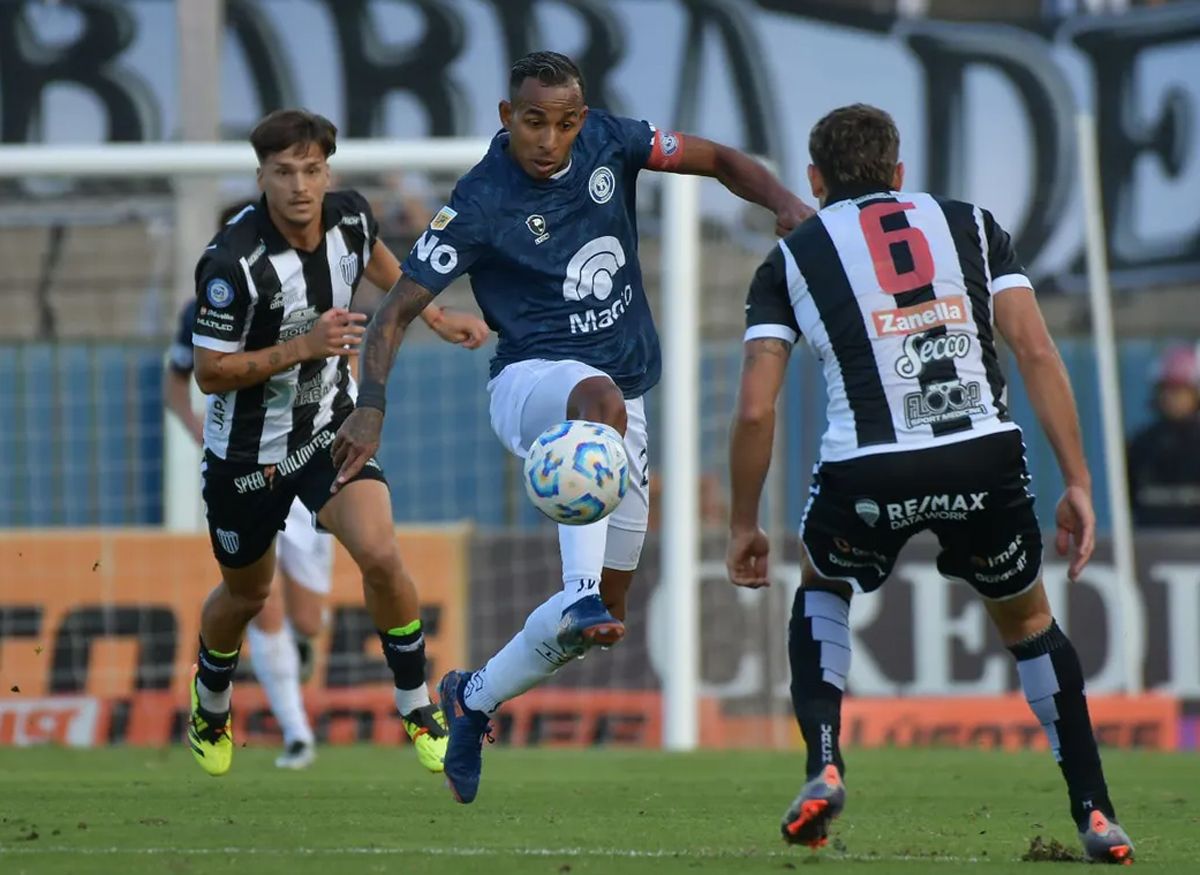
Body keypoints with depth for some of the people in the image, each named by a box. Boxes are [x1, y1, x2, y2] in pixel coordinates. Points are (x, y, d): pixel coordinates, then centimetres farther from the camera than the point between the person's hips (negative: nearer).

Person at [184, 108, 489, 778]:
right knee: (247, 594, 16)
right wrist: (303, 346, -33)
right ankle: (211, 709, 47)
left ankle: (419, 710, -1)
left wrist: (436, 316, 15)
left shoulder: (351, 217, -12)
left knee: (380, 554, -20)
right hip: (249, 449, -3)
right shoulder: (233, 263, -30)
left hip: (332, 427, 3)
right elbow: (210, 372, -24)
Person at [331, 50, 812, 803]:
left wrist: (784, 202, -13)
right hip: (532, 382, -6)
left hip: (623, 402, 6)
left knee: (600, 620, 4)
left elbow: (719, 161, 7)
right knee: (600, 397, -44)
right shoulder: (481, 205, -14)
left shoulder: (607, 142, -2)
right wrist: (371, 406, -26)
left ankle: (475, 698, 25)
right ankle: (582, 592, -49)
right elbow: (399, 310, -12)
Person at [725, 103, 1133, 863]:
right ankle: (1096, 815, 18)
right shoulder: (970, 225, 17)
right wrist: (1078, 484, 5)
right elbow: (1037, 352, 5)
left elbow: (755, 411, 6)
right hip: (985, 458, 1)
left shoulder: (789, 260, 14)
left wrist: (744, 526, 17)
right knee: (1027, 620, 26)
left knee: (822, 589, 31)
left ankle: (824, 769, 12)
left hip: (867, 471, -1)